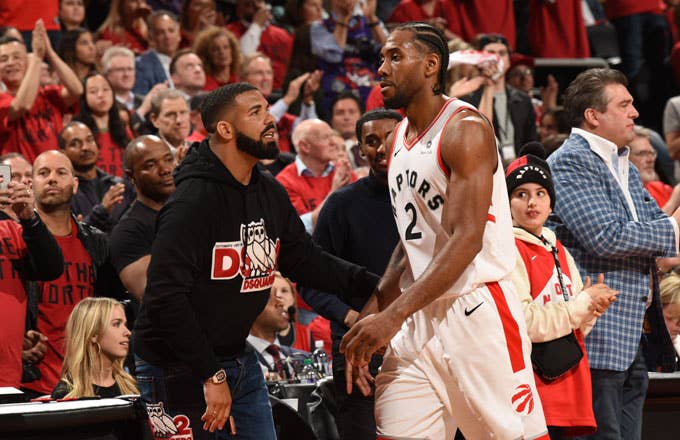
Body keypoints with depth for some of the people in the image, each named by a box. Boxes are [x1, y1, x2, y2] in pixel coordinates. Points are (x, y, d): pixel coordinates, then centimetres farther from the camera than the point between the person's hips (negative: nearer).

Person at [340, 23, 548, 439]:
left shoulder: (465, 129, -11)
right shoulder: (400, 139, 15)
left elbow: (467, 240, -20)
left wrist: (393, 315, -25)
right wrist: (371, 315, 10)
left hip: (475, 310, -8)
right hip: (417, 317, 8)